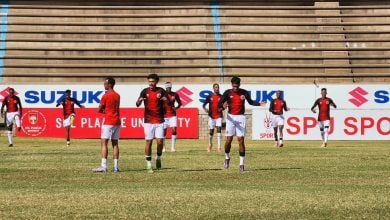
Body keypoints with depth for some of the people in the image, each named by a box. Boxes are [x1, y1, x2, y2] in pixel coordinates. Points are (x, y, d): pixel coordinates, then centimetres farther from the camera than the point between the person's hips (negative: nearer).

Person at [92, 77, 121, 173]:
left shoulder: (106, 96, -9)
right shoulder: (117, 96, 14)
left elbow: (99, 110, -4)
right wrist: (106, 110, 9)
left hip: (108, 122, -7)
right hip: (117, 122, 7)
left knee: (104, 143, -7)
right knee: (115, 143, 8)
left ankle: (103, 166, -15)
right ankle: (116, 166, 5)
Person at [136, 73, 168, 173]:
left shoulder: (161, 91, 1)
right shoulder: (145, 91, 0)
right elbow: (137, 104, -9)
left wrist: (165, 99, -31)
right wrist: (139, 100, -33)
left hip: (159, 121, 0)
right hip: (148, 121, 0)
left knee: (160, 141, -4)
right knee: (148, 142, -1)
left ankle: (158, 158, 22)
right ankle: (149, 165, 6)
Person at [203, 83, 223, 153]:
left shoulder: (221, 96, 2)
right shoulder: (210, 96, 2)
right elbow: (204, 104, 4)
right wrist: (205, 108, -17)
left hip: (219, 116, 0)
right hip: (211, 116, 0)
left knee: (219, 130, -14)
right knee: (211, 131, 5)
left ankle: (219, 147, -17)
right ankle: (210, 145, 30)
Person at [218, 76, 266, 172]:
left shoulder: (244, 92, 1)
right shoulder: (227, 92, -4)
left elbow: (250, 102, 17)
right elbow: (219, 104, -10)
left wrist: (259, 104, 0)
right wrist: (223, 106, -33)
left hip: (240, 117, 0)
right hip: (231, 117, 0)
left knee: (241, 140, -5)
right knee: (229, 139, -2)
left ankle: (241, 164, -2)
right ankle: (227, 158, 25)